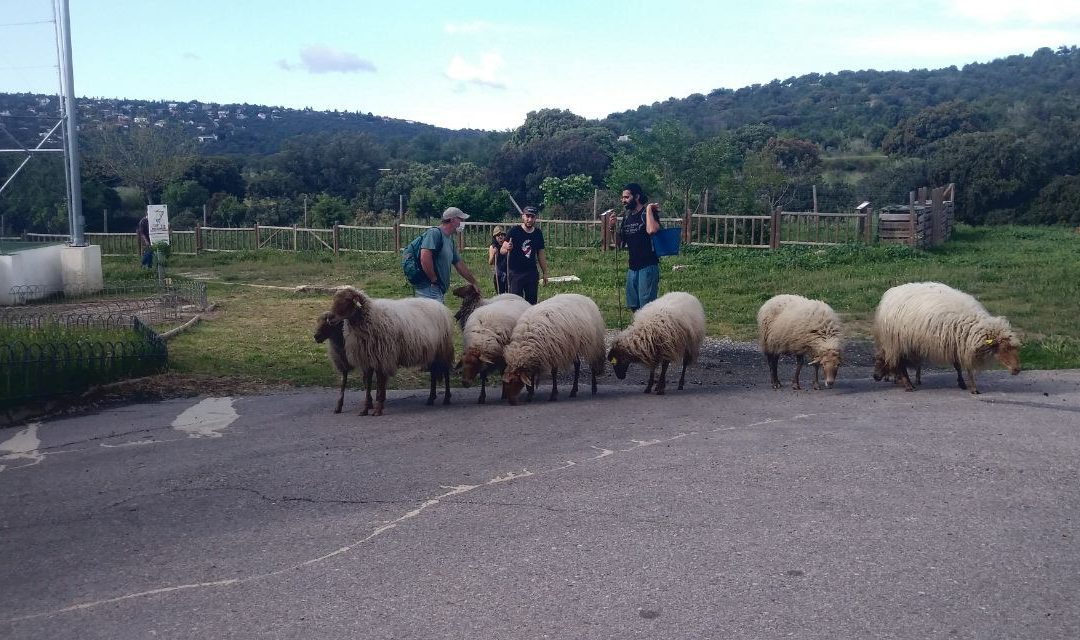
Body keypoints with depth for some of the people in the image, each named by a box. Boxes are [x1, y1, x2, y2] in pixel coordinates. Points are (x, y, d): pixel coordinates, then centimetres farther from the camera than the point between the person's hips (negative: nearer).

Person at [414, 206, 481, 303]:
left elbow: (459, 264, 27)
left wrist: (473, 282, 32)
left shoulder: (450, 240, 18)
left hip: (439, 290, 10)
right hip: (429, 288, -10)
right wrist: (434, 280, -17)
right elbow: (425, 258, -23)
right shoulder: (435, 233, -11)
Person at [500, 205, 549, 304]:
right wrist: (507, 249, -32)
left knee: (532, 302, 5)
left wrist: (545, 273, 13)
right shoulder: (515, 231, -6)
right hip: (515, 273, -4)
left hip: (532, 273, 4)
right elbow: (502, 250, -9)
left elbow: (541, 255, 15)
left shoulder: (538, 233, 7)